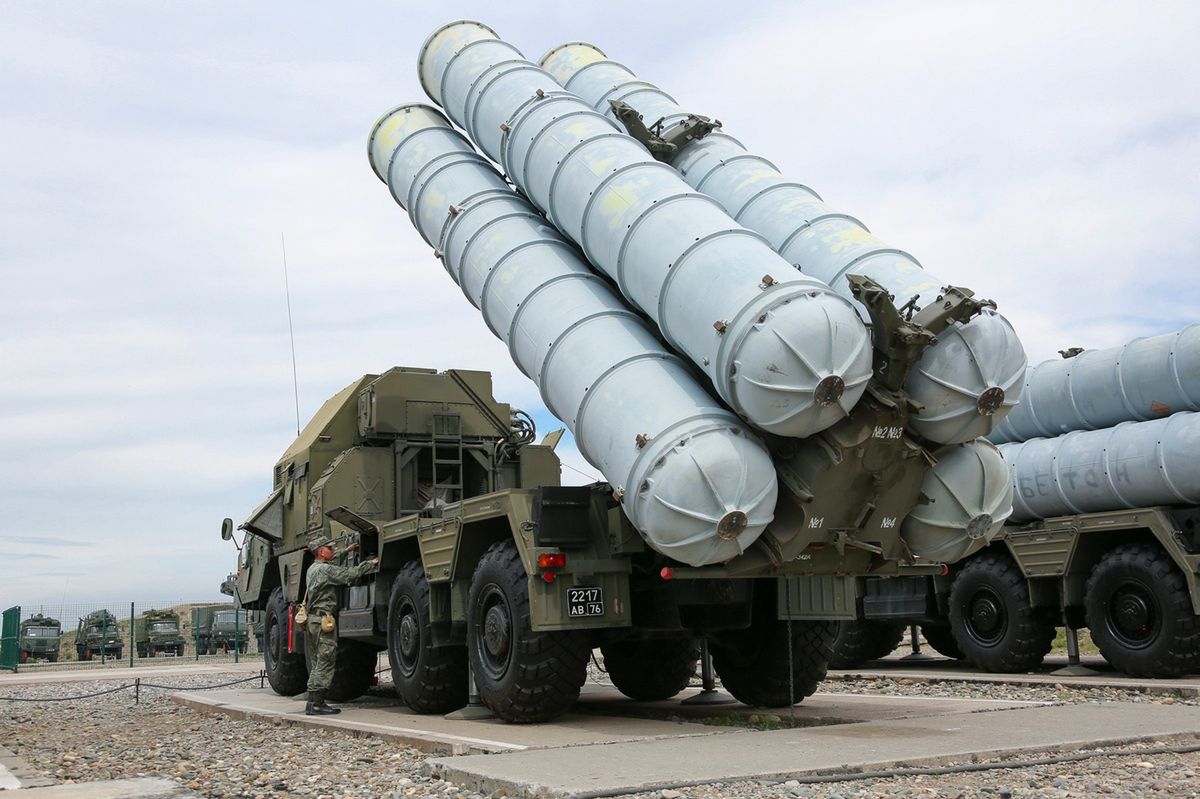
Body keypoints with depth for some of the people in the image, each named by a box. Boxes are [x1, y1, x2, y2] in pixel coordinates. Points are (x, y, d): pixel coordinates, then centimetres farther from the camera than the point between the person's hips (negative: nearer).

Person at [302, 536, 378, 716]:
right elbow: (350, 574, -17)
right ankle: (316, 704, -13)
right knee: (326, 662, -9)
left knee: (318, 663, 13)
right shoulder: (326, 569, -11)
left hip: (312, 618, 10)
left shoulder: (313, 568, 17)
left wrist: (346, 551, 36)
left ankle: (313, 702, 12)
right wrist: (372, 563, -6)